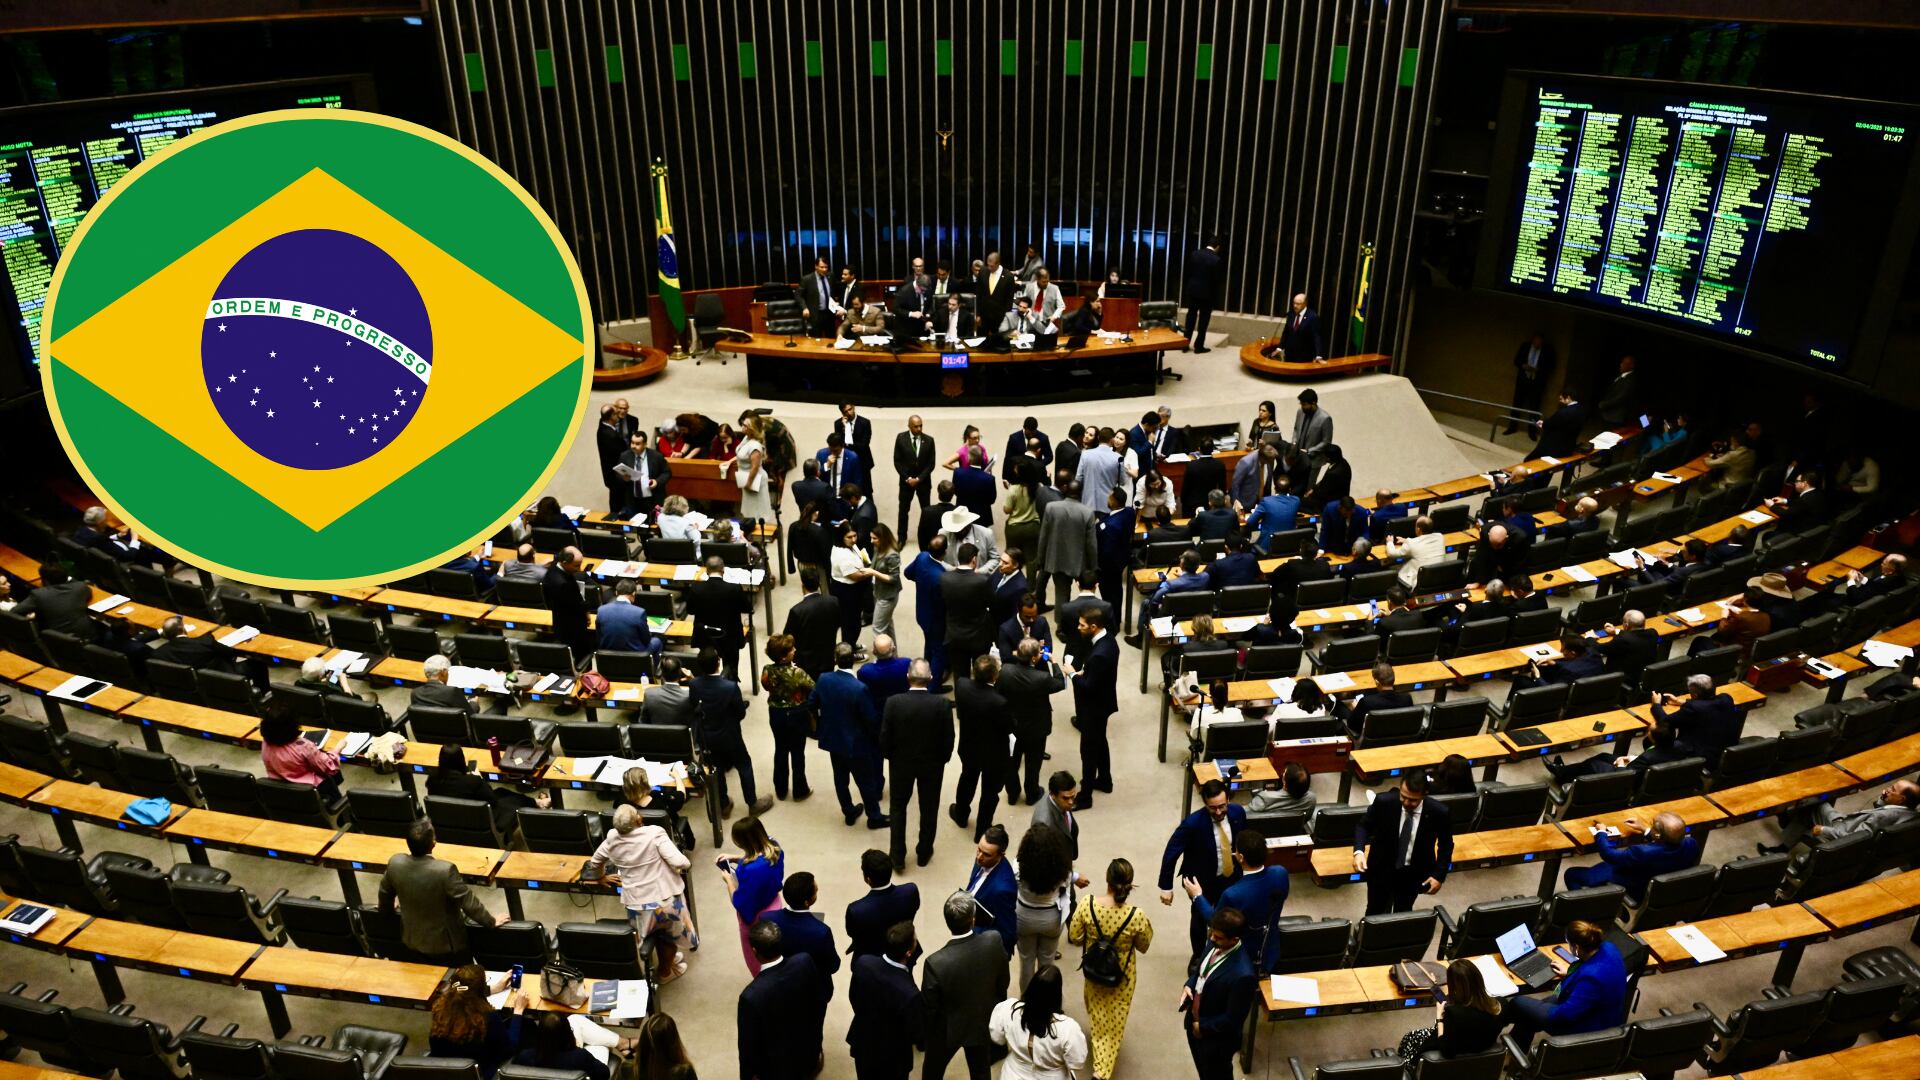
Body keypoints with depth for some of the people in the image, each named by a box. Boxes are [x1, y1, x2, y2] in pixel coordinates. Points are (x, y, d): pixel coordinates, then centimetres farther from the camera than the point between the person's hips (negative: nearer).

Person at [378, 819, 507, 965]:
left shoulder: (395, 862, -18)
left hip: (412, 940, 5)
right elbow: (468, 901, -23)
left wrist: (386, 909, 26)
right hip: (445, 943, -5)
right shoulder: (445, 870, -34)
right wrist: (491, 921, -7)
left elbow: (385, 892, 4)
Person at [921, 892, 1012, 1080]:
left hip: (947, 1029, -3)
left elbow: (928, 1007, -20)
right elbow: (1003, 982, -8)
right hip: (983, 1023, 3)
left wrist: (925, 1033, 2)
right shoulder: (994, 942, -27)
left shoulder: (936, 963, -36)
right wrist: (999, 1007, 12)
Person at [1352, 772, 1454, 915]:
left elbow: (1445, 845, -1)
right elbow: (1363, 825, -5)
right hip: (1382, 867, 0)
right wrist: (1359, 851, -23)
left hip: (1413, 873, 0)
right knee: (1375, 912, 12)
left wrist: (1439, 875, -8)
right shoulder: (1384, 802, -22)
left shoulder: (1438, 813, -20)